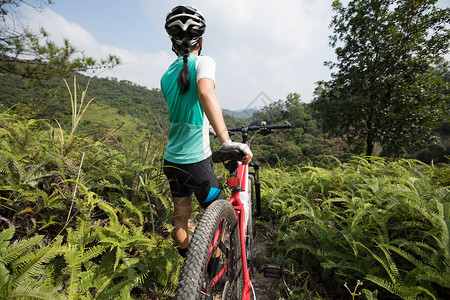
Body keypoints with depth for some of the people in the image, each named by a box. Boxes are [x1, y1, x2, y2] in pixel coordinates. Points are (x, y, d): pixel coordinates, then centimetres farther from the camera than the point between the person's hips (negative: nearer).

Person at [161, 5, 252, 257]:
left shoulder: (166, 76, 11)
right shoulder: (203, 62, -7)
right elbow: (205, 92, -30)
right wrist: (226, 140, -37)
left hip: (171, 160, 7)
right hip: (196, 161, -7)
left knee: (180, 218, 20)